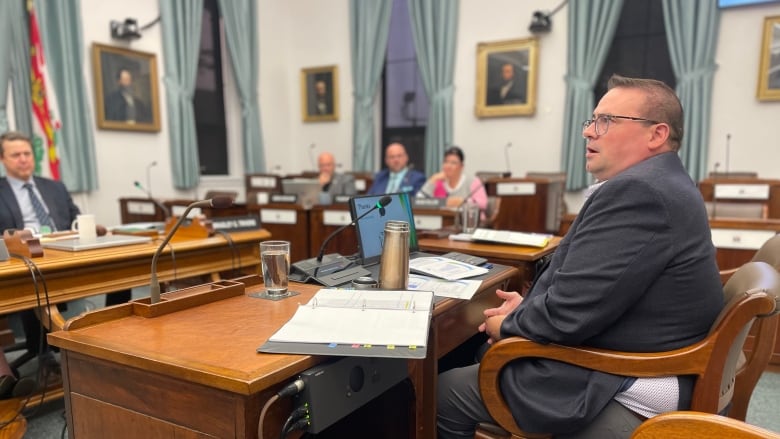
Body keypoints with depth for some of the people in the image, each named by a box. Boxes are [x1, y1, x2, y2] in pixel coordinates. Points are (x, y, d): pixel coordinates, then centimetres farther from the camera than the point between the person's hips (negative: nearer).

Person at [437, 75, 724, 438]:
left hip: (622, 392, -10)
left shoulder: (635, 191, -26)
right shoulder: (661, 183, 9)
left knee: (443, 392, -1)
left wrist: (508, 324, -9)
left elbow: (568, 314, -28)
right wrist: (529, 306, 2)